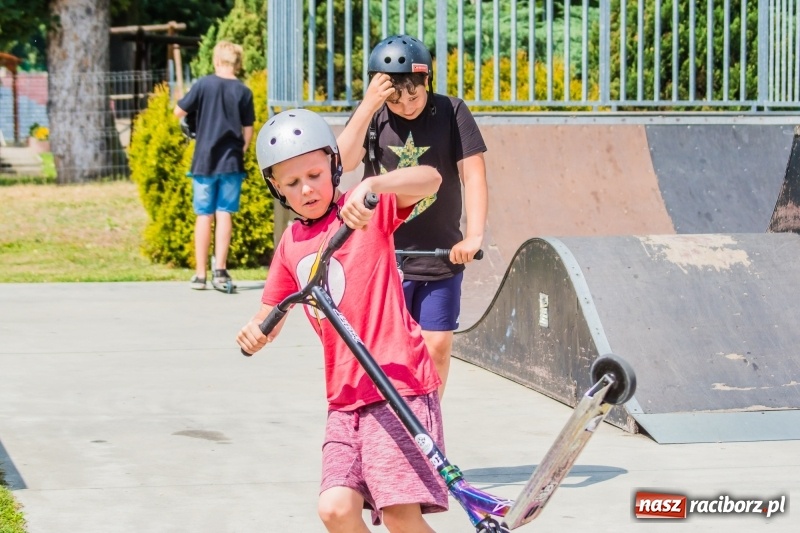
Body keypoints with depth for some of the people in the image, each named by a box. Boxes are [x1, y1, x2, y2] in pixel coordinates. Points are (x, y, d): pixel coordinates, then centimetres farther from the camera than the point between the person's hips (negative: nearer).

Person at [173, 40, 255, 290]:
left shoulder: (203, 85, -6)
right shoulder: (244, 92, -1)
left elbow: (179, 112, 0)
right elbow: (248, 131, 2)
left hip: (204, 161, -1)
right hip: (231, 162, 1)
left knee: (204, 215, 5)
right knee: (224, 213, 5)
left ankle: (200, 273, 7)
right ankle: (220, 269, -2)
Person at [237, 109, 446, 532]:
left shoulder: (369, 211, -3)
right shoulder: (290, 245, 13)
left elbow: (430, 179, -20)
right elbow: (271, 314, 21)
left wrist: (372, 186, -38)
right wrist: (255, 332, -2)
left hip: (399, 384, -6)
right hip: (345, 398, 6)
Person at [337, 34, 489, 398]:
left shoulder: (451, 112, -3)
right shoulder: (371, 116, 1)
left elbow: (473, 174, -8)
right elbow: (343, 161, -14)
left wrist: (474, 234, -20)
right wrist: (369, 105, -22)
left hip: (441, 258, 0)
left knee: (437, 347, 1)